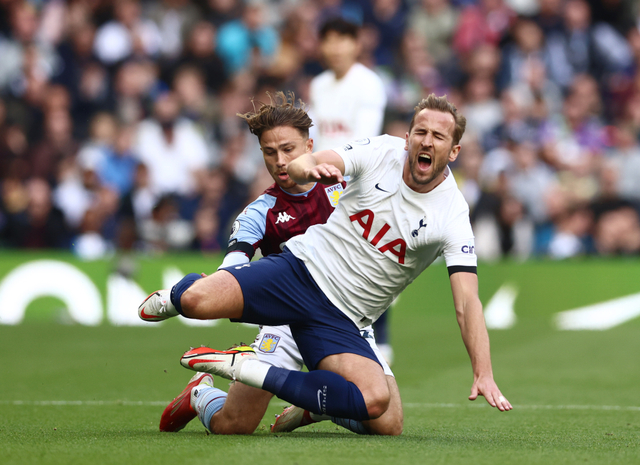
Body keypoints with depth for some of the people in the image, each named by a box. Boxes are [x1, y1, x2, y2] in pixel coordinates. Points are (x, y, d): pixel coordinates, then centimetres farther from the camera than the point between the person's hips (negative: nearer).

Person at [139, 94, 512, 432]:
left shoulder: (453, 217, -9)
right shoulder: (383, 151, -3)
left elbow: (467, 303, -14)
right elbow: (299, 165, -10)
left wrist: (484, 375, -25)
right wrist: (312, 169, -36)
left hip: (340, 320, 0)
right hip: (301, 268, 0)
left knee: (376, 402, -27)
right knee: (197, 300, -25)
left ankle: (245, 368, -13)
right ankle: (175, 298, 17)